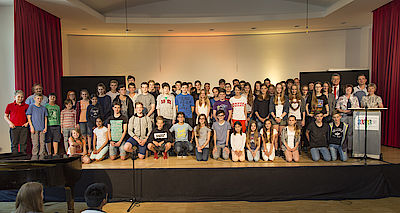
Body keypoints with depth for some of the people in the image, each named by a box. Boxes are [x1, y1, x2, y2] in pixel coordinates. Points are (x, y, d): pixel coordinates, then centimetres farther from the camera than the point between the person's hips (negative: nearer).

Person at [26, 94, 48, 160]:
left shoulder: (43, 108, 13)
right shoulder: (31, 106, 3)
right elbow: (29, 117, 0)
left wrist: (45, 127, 4)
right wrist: (31, 127, -9)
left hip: (42, 129, 3)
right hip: (34, 128, -3)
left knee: (42, 143, 2)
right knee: (35, 143, -4)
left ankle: (42, 157, 8)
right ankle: (34, 156, 5)